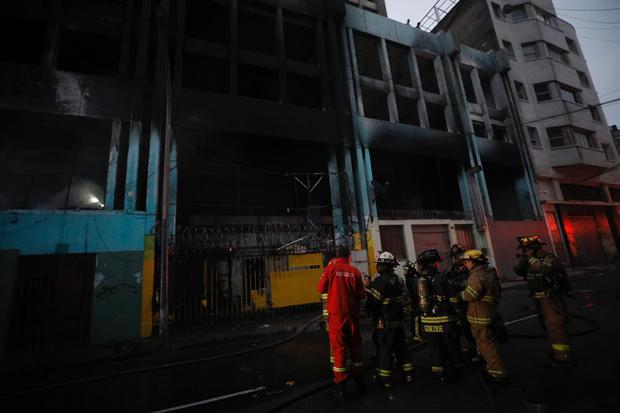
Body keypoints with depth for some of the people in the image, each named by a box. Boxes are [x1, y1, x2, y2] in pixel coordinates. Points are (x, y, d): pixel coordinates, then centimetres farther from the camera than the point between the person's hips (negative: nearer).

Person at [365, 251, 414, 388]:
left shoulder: (380, 280, -18)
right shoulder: (399, 280, 9)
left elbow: (373, 301, -20)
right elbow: (404, 299, 16)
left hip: (384, 322, -8)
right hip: (398, 320, 8)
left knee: (384, 349, 3)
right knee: (400, 346, 19)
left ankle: (384, 378, 11)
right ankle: (408, 373, 29)